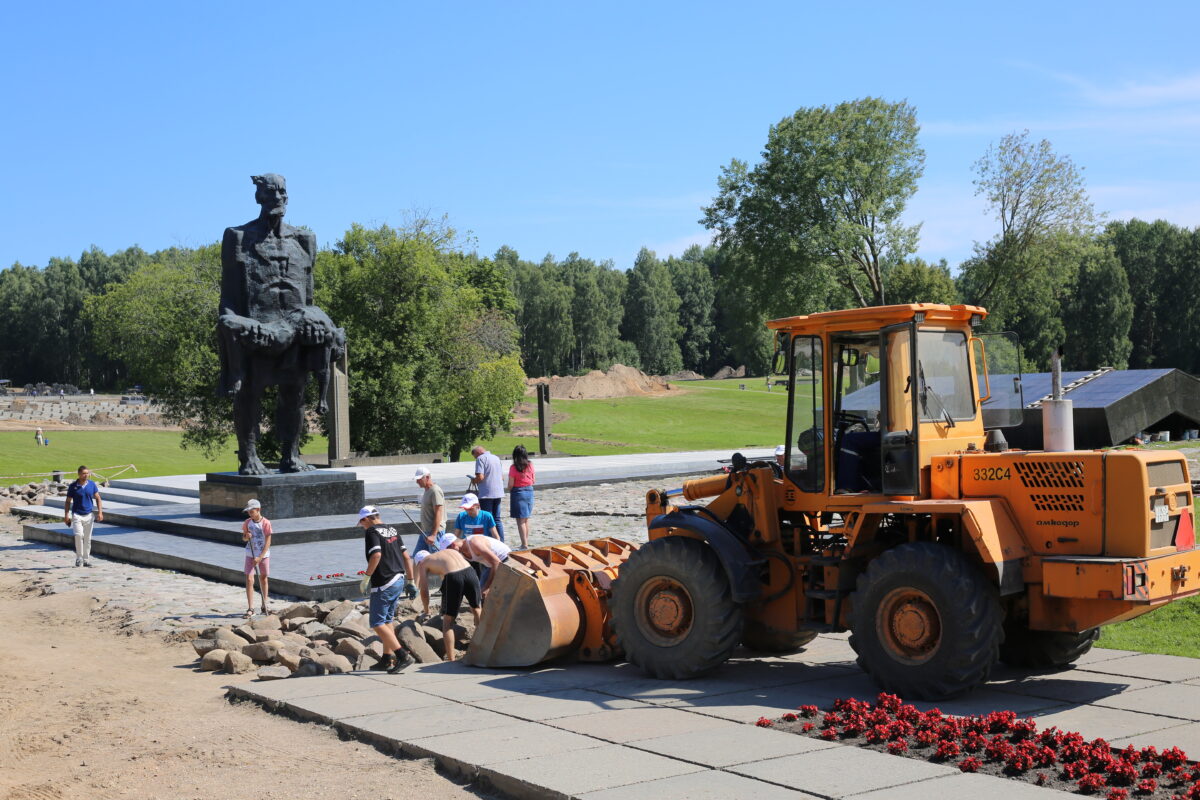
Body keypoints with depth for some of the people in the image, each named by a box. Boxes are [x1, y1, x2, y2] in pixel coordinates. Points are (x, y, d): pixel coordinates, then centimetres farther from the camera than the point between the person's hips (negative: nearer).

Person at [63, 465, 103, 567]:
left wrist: (100, 512, 0)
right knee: (78, 535, -19)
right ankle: (79, 558, -5)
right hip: (77, 515, -2)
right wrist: (66, 515, -3)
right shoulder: (73, 486, -3)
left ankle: (86, 559, 19)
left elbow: (97, 498, 9)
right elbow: (68, 501, 3)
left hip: (89, 515, 3)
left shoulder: (92, 484, 2)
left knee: (87, 538, 8)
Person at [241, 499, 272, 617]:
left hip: (264, 554, -2)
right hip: (250, 554, 2)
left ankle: (264, 606, 23)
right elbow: (244, 538, 10)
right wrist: (246, 536, -15)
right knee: (249, 580, -7)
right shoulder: (247, 523, -2)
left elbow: (268, 542, -14)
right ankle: (250, 609, -6)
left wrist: (260, 557, -19)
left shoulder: (266, 523, -13)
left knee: (263, 579, 10)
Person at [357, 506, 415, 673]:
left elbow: (376, 555, -25)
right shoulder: (392, 530, 15)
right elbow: (406, 556, 15)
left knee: (377, 623, -5)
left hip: (383, 584, -9)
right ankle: (387, 659, 21)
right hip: (398, 581, 9)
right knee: (387, 621, 19)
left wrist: (367, 577, -16)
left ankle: (403, 656, -15)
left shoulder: (372, 532, -10)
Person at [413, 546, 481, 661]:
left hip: (452, 578, -4)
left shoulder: (423, 563, 22)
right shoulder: (451, 551, 35)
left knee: (447, 621, 11)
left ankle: (451, 659, 7)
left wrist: (426, 610, 32)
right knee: (476, 608, 28)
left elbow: (424, 591, 16)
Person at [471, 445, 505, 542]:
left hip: (486, 494, -7)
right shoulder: (496, 457, 14)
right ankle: (501, 542, 13)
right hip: (498, 492, 7)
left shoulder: (481, 458, -10)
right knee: (497, 519, 13)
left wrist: (474, 481, 1)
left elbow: (480, 477, -20)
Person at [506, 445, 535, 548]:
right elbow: (533, 481, 7)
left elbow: (510, 485, -12)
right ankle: (526, 543, 21)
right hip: (529, 491, 5)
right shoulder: (530, 465, -1)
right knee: (526, 520, 16)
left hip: (518, 492, -5)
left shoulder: (513, 467, -15)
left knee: (520, 520, -1)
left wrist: (508, 488, 9)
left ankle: (524, 545, -4)